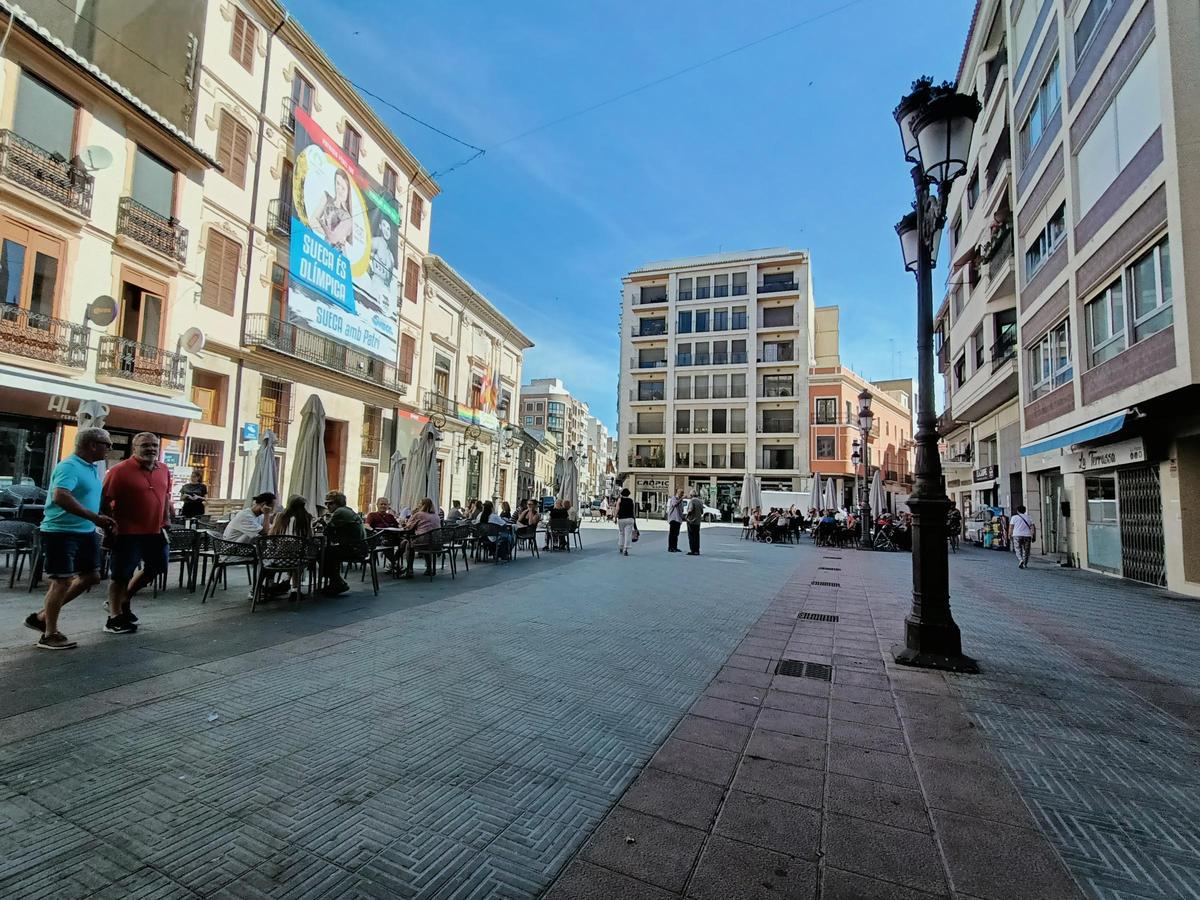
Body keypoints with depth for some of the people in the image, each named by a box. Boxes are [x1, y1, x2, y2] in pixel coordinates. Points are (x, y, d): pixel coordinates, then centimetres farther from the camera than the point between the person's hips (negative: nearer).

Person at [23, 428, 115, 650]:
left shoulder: (92, 468, 10)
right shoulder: (69, 466, -19)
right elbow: (60, 497, -33)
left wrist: (102, 520, 18)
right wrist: (96, 518, -34)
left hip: (86, 531, 9)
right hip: (61, 532, -9)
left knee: (91, 576, 12)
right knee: (62, 581, -2)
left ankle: (43, 616, 26)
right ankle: (49, 635, 12)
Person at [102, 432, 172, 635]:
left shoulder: (164, 470, 6)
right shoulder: (119, 471, -12)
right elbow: (104, 502, -11)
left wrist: (166, 522, 14)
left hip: (154, 531, 7)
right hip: (127, 533, -6)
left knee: (155, 568, 17)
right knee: (121, 575, 5)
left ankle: (125, 599, 39)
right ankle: (115, 617, 19)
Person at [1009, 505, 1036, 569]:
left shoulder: (1014, 517, 3)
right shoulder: (1028, 518, 12)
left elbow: (1011, 527, -3)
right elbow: (1033, 527, 3)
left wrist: (1009, 536, 2)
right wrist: (1033, 536, 5)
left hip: (1017, 536, -2)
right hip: (1027, 536, 2)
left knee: (1018, 550, 3)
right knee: (1026, 551, 11)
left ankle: (1021, 560, -21)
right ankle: (1025, 564, 14)